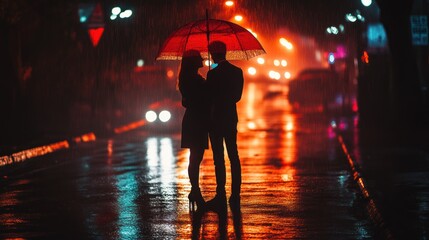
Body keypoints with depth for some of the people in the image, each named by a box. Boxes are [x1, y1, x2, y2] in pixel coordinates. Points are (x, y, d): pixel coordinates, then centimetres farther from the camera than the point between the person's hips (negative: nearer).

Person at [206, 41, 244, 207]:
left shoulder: (213, 74, -15)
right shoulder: (237, 71, 4)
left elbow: (209, 97, -12)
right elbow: (237, 96, 10)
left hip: (216, 118, -6)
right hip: (232, 117, 6)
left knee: (219, 158, -2)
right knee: (233, 156, 9)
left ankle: (221, 194, -2)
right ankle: (235, 194, 10)